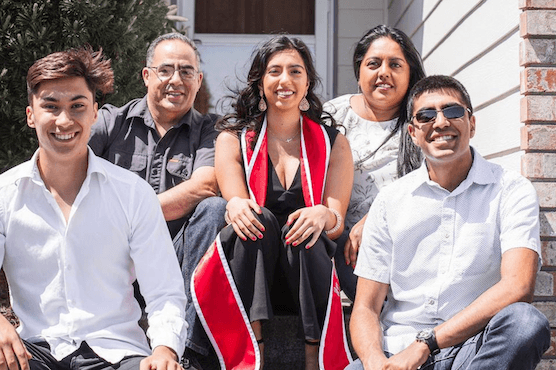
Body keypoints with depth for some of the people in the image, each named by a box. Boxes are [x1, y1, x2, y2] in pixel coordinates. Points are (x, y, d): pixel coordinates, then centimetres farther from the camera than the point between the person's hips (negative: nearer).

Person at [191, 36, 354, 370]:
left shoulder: (333, 143, 9)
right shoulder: (233, 139, 8)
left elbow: (337, 223, 1)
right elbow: (236, 205, -3)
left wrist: (323, 216, -25)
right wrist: (235, 207, -29)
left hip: (308, 267, 0)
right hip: (250, 270, 0)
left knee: (306, 229, -31)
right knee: (260, 218, -30)